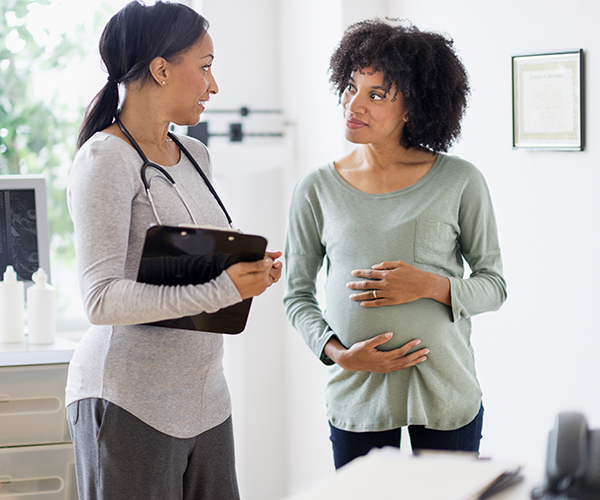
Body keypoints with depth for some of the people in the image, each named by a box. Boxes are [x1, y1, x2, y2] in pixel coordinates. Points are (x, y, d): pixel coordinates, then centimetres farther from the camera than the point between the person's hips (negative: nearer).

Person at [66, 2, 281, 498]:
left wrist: (247, 272, 2)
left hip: (205, 397, 8)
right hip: (130, 402, -8)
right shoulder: (106, 159, -12)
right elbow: (102, 299, -20)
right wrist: (222, 290, -25)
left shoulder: (195, 156, 13)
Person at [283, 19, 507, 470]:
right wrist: (336, 352, -9)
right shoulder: (317, 190, 2)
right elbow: (297, 293, 7)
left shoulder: (460, 182, -2)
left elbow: (494, 285, 3)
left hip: (446, 394, 0)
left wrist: (431, 286, -15)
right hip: (355, 395, 1)